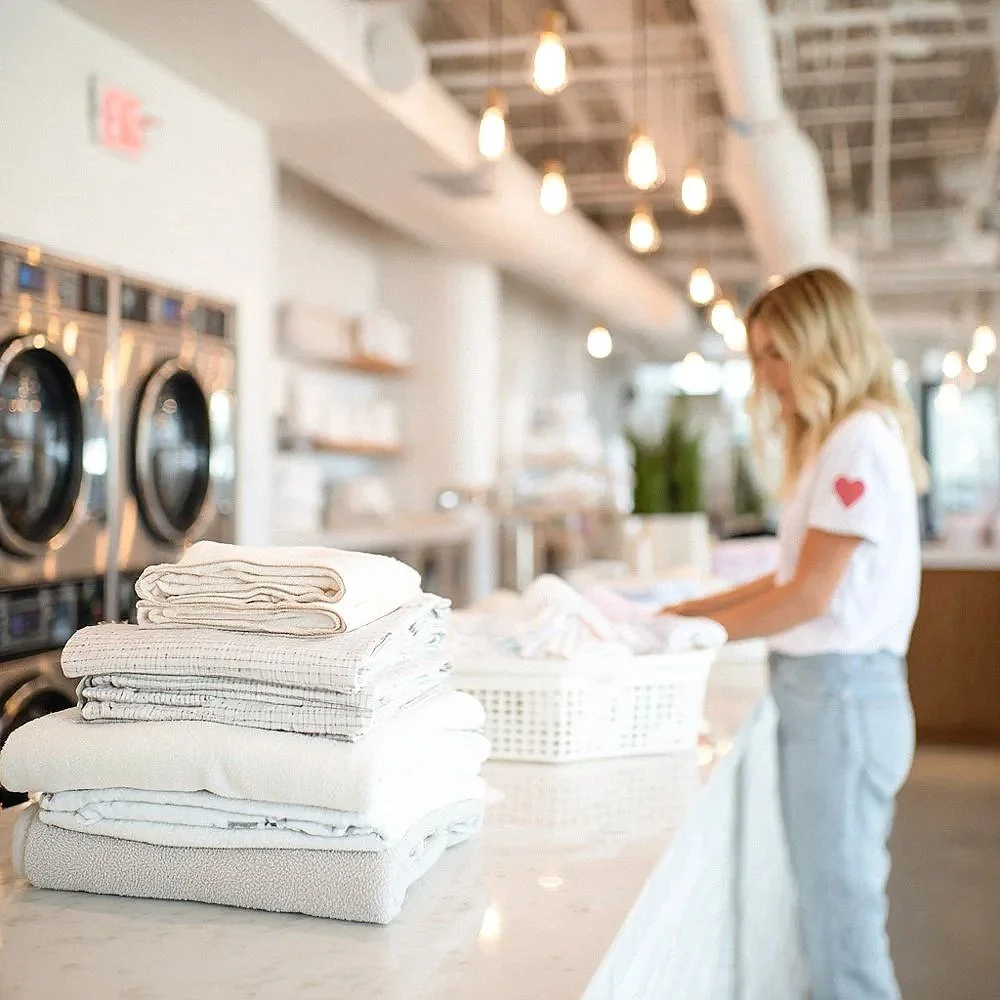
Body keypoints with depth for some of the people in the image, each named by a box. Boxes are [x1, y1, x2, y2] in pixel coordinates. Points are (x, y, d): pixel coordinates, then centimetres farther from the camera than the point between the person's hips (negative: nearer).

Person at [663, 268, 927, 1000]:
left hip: (843, 691, -9)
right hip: (822, 688, 9)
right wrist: (689, 611, 9)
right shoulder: (834, 440, 15)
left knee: (841, 908, -1)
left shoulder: (862, 439, -14)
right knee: (839, 898, 14)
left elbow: (811, 595, -16)